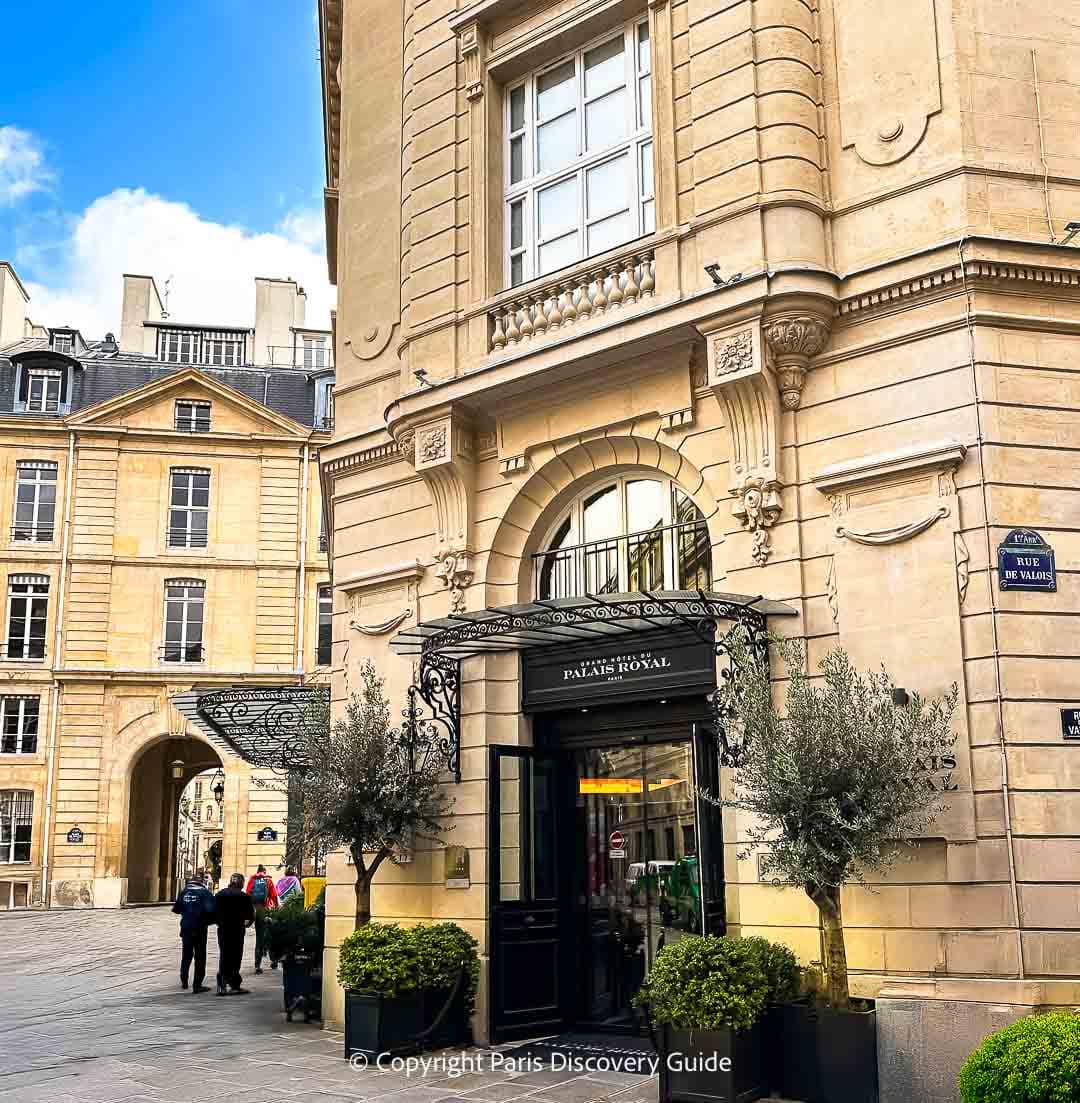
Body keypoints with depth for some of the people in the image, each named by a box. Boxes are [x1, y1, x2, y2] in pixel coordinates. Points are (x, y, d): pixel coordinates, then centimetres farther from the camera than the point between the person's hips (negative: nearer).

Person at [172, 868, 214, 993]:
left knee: (186, 955, 21)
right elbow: (210, 910, -23)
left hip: (185, 928, 4)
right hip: (199, 929, -4)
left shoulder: (184, 891, 2)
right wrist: (209, 920, -5)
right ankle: (197, 985, 5)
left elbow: (176, 909, 7)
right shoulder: (204, 893, -13)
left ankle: (184, 981, 24)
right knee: (199, 957, 5)